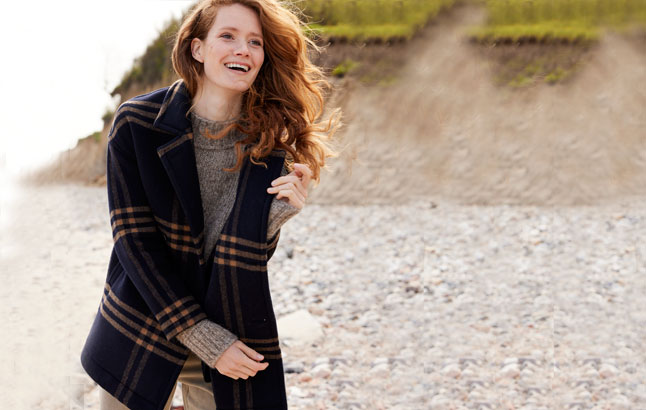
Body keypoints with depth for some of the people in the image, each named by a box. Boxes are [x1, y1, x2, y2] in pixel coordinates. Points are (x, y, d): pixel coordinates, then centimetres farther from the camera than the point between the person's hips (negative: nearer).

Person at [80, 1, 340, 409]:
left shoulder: (270, 141, -6)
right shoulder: (136, 123, -11)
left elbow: (252, 260, -4)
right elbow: (134, 238, -12)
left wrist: (276, 215, -25)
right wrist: (203, 337, -16)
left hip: (232, 342, 1)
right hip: (139, 340, -1)